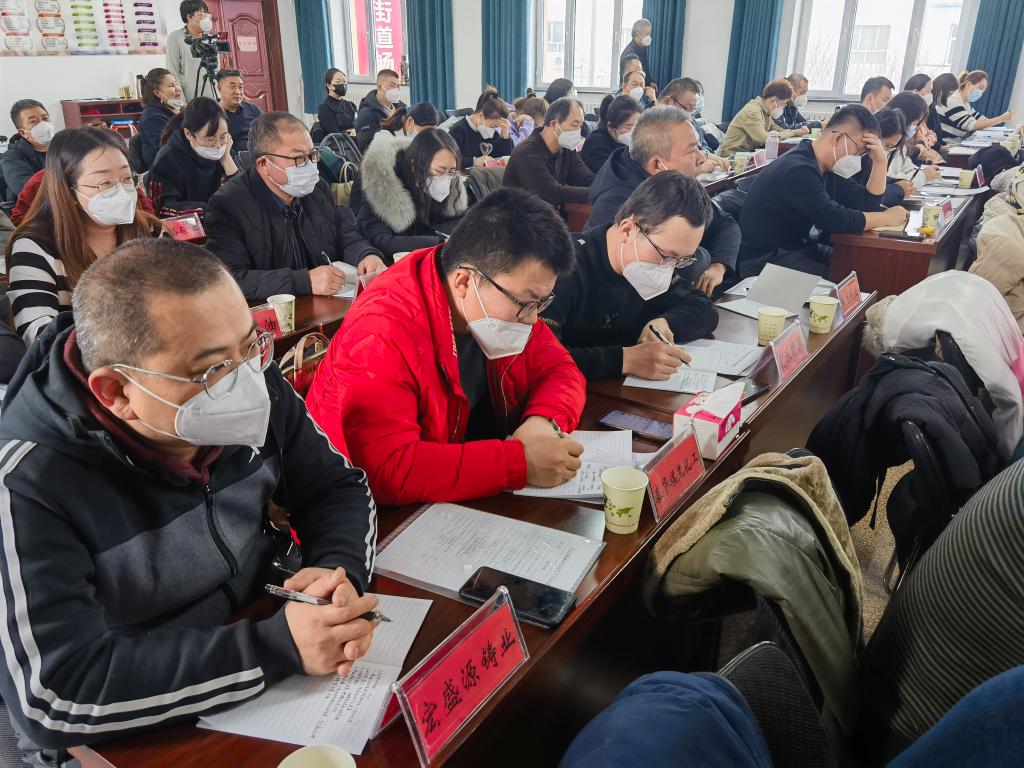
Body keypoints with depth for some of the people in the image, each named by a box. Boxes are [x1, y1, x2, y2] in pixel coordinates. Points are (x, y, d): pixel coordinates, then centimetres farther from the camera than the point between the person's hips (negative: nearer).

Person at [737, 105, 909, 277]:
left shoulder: (827, 166, 8)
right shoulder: (797, 170, -23)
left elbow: (866, 203, 11)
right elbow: (836, 220, -28)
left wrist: (880, 162, -2)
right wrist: (887, 217, -14)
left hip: (799, 248, 10)